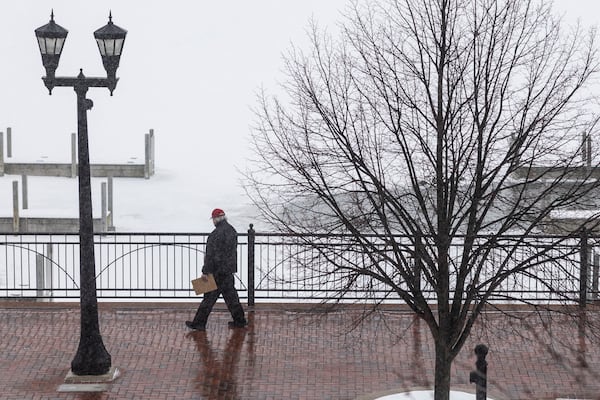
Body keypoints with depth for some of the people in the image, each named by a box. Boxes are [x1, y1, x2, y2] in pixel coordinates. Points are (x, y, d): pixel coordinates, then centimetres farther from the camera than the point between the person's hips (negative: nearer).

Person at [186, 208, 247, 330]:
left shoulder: (216, 234, -20)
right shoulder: (232, 230, 8)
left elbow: (211, 254, -21)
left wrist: (205, 271, -17)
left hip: (218, 270, -8)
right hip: (230, 268, 8)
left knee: (209, 296, -3)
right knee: (230, 294, 15)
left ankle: (199, 323, 3)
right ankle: (239, 320, 18)